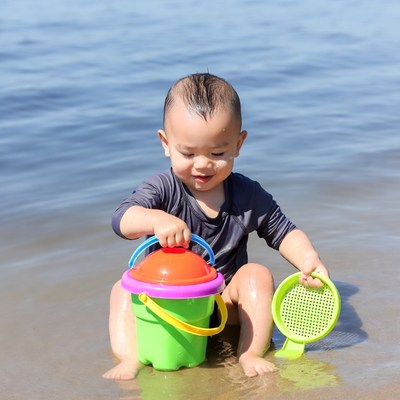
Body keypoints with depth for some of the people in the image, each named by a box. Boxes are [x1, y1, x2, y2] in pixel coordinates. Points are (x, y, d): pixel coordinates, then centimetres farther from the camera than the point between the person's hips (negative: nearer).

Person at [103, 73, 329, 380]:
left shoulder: (249, 196, -5)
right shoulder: (163, 190, -12)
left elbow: (284, 233, 5)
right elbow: (122, 220, -27)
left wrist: (309, 261, -15)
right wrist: (156, 220, -50)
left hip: (225, 306, 1)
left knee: (257, 275, -22)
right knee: (124, 288, -20)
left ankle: (251, 354, -21)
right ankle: (130, 360, -28)